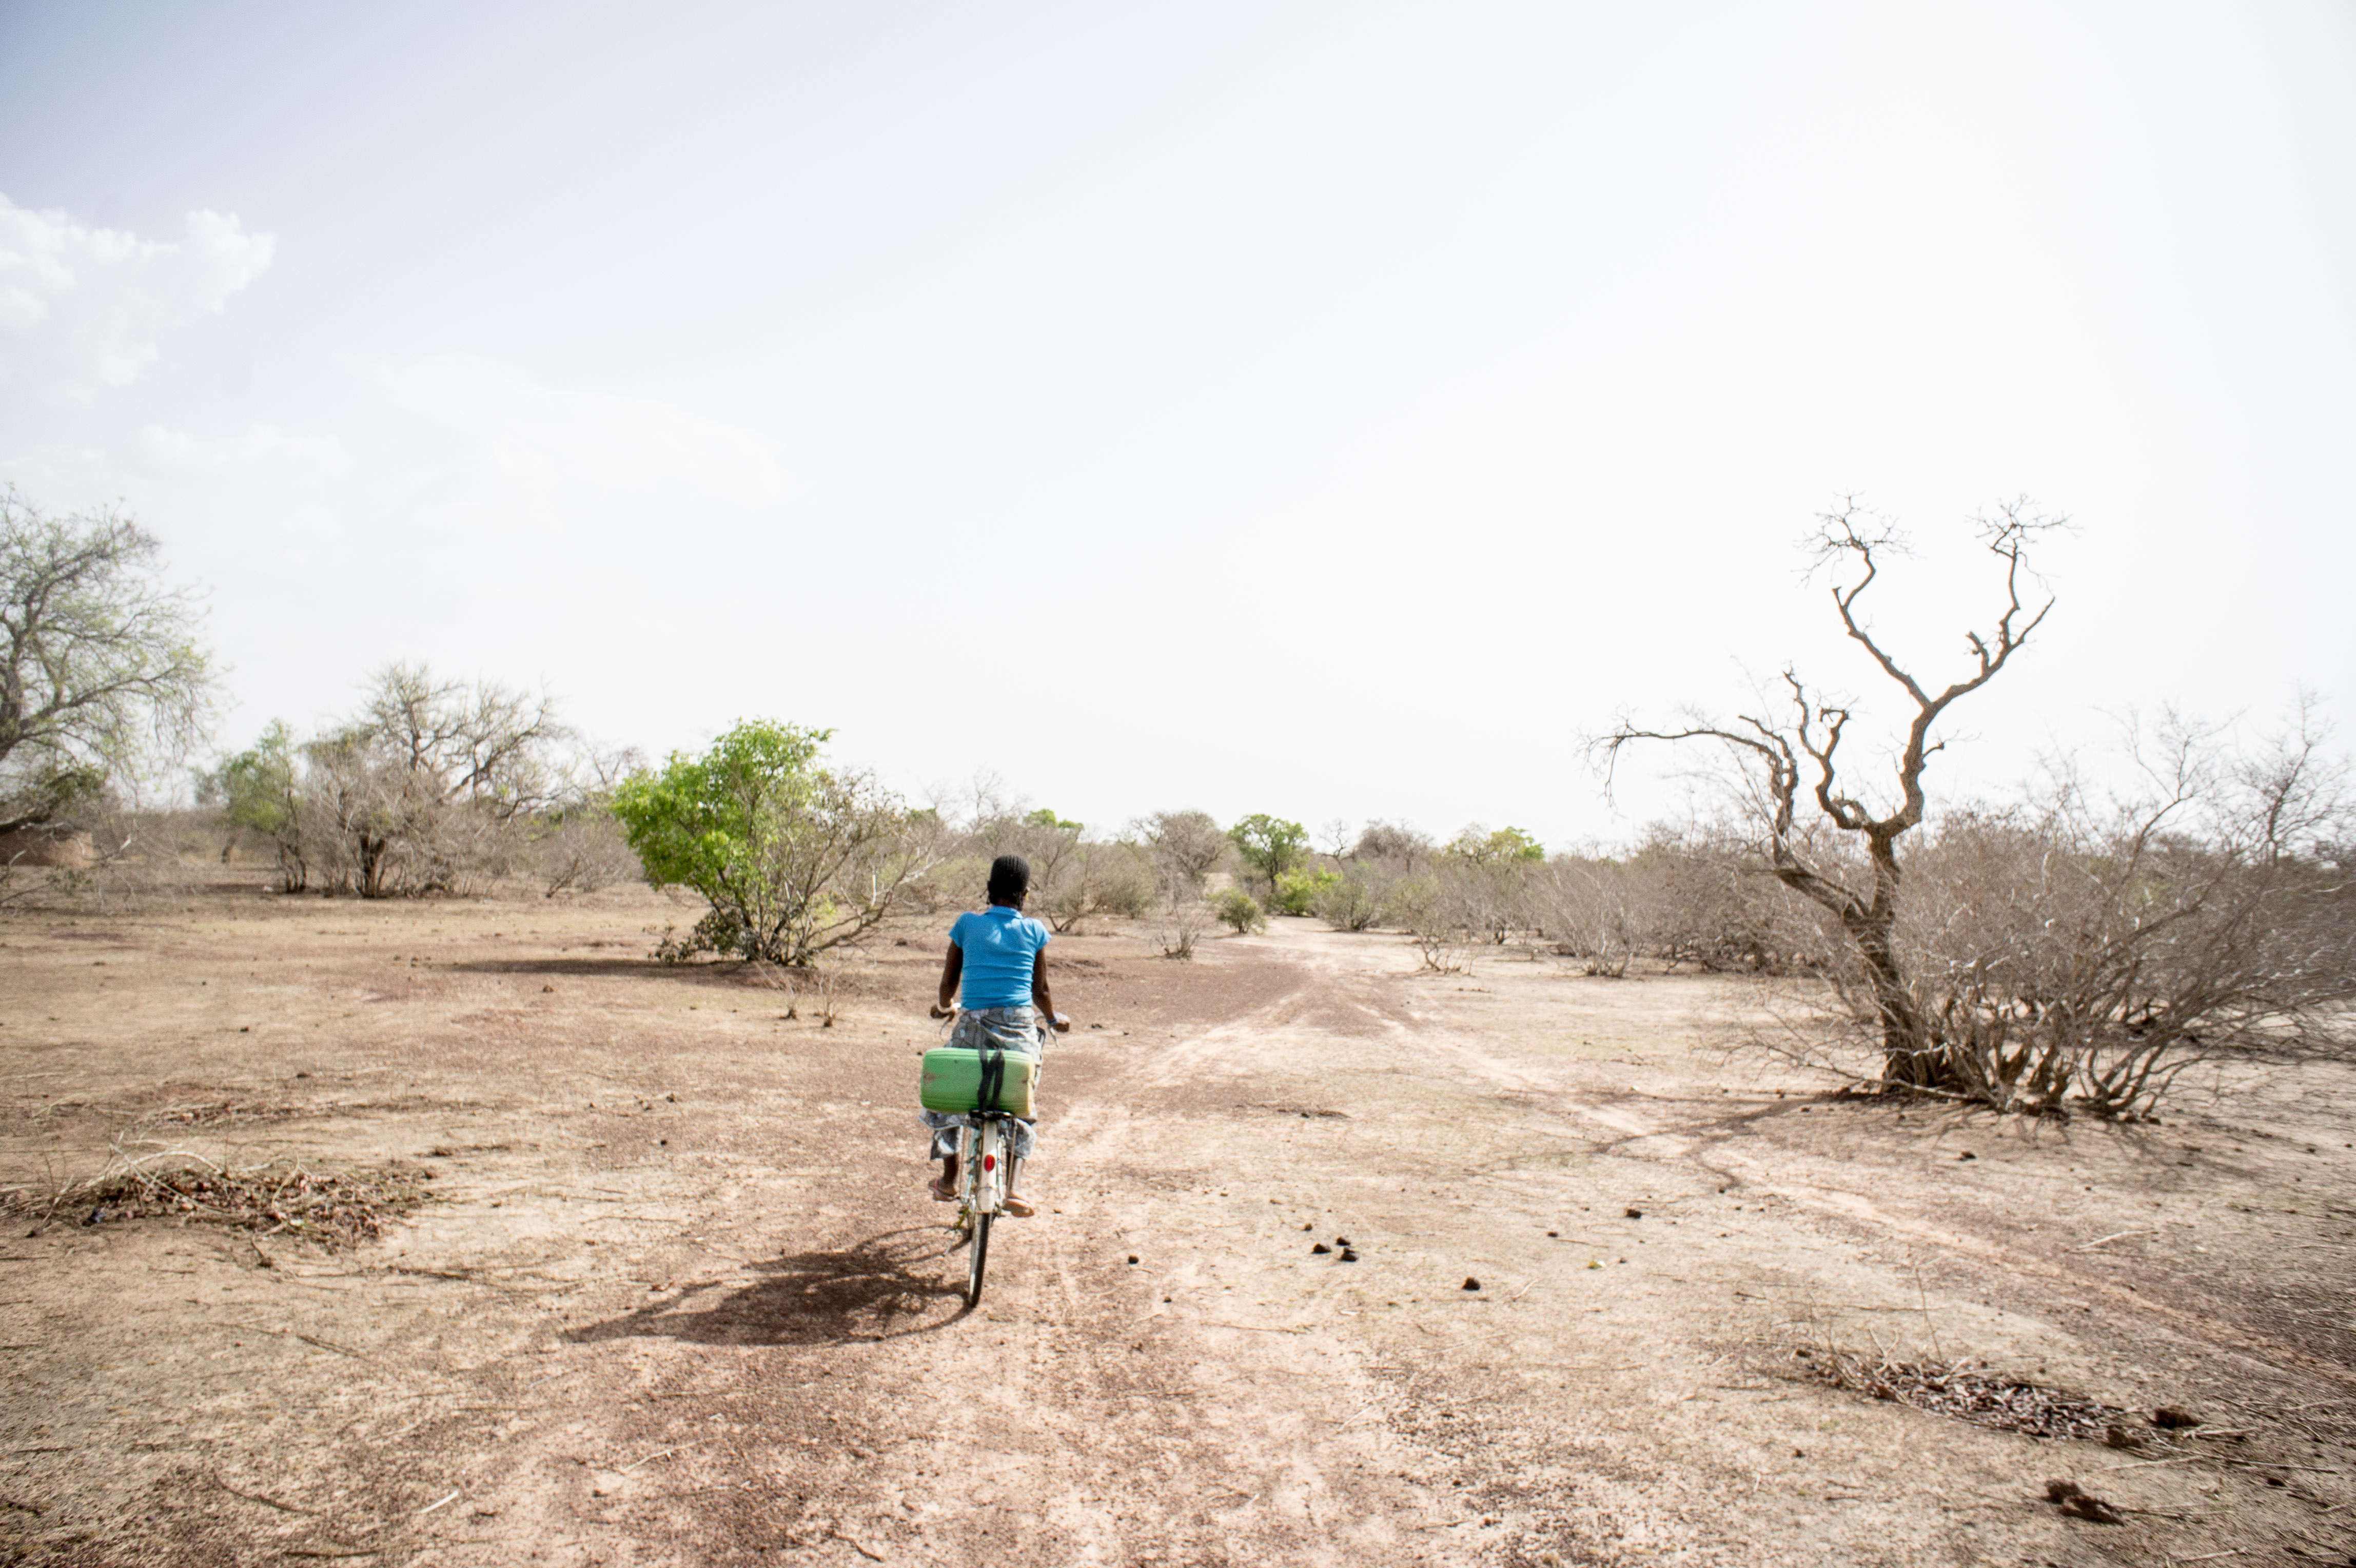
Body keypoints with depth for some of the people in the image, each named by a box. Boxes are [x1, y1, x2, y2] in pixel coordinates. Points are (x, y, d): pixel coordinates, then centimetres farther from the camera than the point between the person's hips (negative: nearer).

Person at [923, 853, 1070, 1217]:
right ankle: (1012, 1189, -3)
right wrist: (1055, 1019, 29)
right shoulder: (1034, 931, 5)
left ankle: (948, 1182, 26)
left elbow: (949, 981, 12)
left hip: (972, 1023, 0)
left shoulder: (967, 924, 5)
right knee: (1020, 1109, 11)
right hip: (1019, 1025, 0)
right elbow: (1040, 991, 10)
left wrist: (944, 1006, 34)